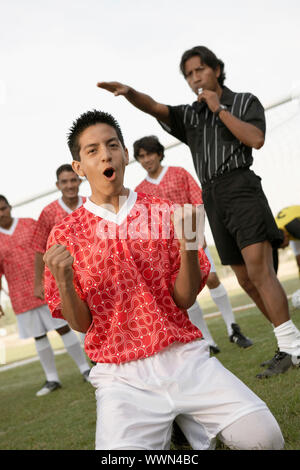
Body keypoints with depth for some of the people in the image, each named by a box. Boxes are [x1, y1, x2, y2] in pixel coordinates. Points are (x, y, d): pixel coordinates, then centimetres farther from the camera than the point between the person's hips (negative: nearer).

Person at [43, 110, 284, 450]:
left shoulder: (163, 213, 8)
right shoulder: (64, 235, 5)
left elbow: (184, 299, 4)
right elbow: (81, 323, 3)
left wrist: (188, 244, -13)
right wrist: (63, 280, -16)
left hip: (184, 357, 1)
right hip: (122, 376, -1)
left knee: (263, 435, -19)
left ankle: (195, 423, 10)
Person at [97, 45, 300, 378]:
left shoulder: (245, 101, 9)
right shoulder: (188, 115, 19)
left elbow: (256, 139, -9)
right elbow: (155, 108, 0)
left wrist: (220, 109, -6)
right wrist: (128, 92, -20)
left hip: (241, 186, -5)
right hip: (212, 197, 5)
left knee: (258, 268, -20)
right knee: (246, 279, 5)